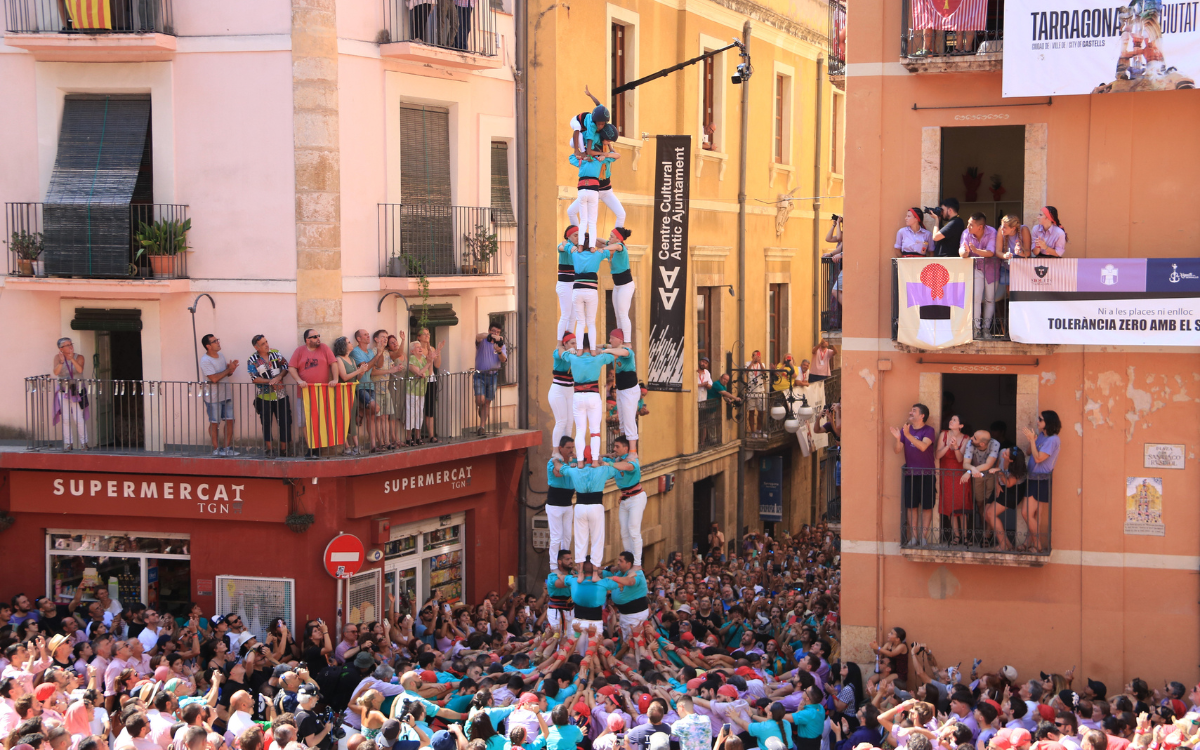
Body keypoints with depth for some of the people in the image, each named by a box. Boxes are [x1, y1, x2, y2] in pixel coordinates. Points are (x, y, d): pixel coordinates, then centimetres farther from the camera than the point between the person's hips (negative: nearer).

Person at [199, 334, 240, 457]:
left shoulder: (221, 356, 8)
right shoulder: (205, 361, -17)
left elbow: (227, 373, 18)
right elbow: (214, 378, -26)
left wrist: (231, 369, -5)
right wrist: (228, 369, -18)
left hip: (226, 395, 7)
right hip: (213, 397, -7)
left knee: (229, 421, 7)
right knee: (214, 423, 3)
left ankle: (228, 447, 15)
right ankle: (216, 449, 12)